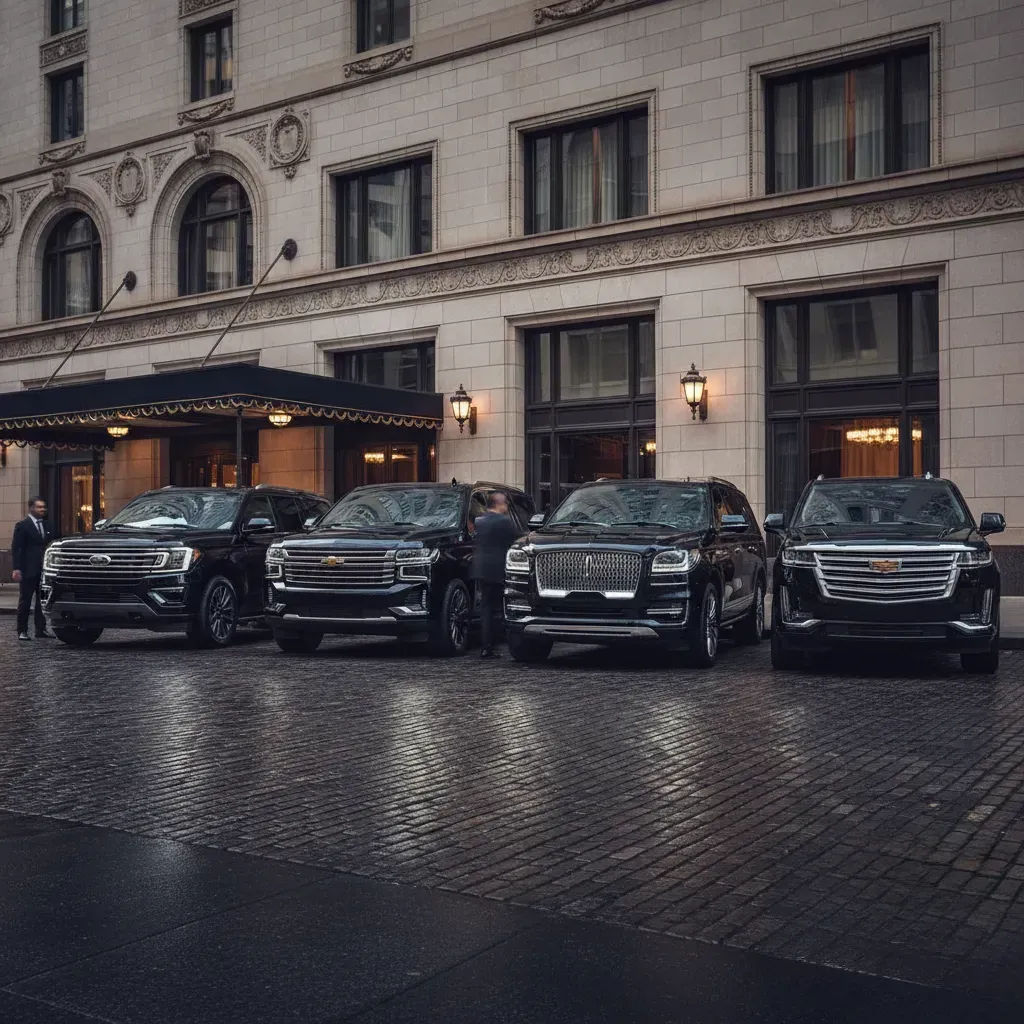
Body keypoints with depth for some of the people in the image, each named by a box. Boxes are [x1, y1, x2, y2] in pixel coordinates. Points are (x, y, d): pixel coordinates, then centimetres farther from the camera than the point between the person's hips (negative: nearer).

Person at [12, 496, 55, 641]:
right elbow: (15, 548, -7)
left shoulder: (46, 525, 12)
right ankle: (22, 631, 7)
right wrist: (17, 569, -15)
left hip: (44, 569, 5)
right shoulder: (22, 525, -4)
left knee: (42, 601, 7)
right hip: (28, 570, -5)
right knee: (25, 602, 2)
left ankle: (41, 629, 13)